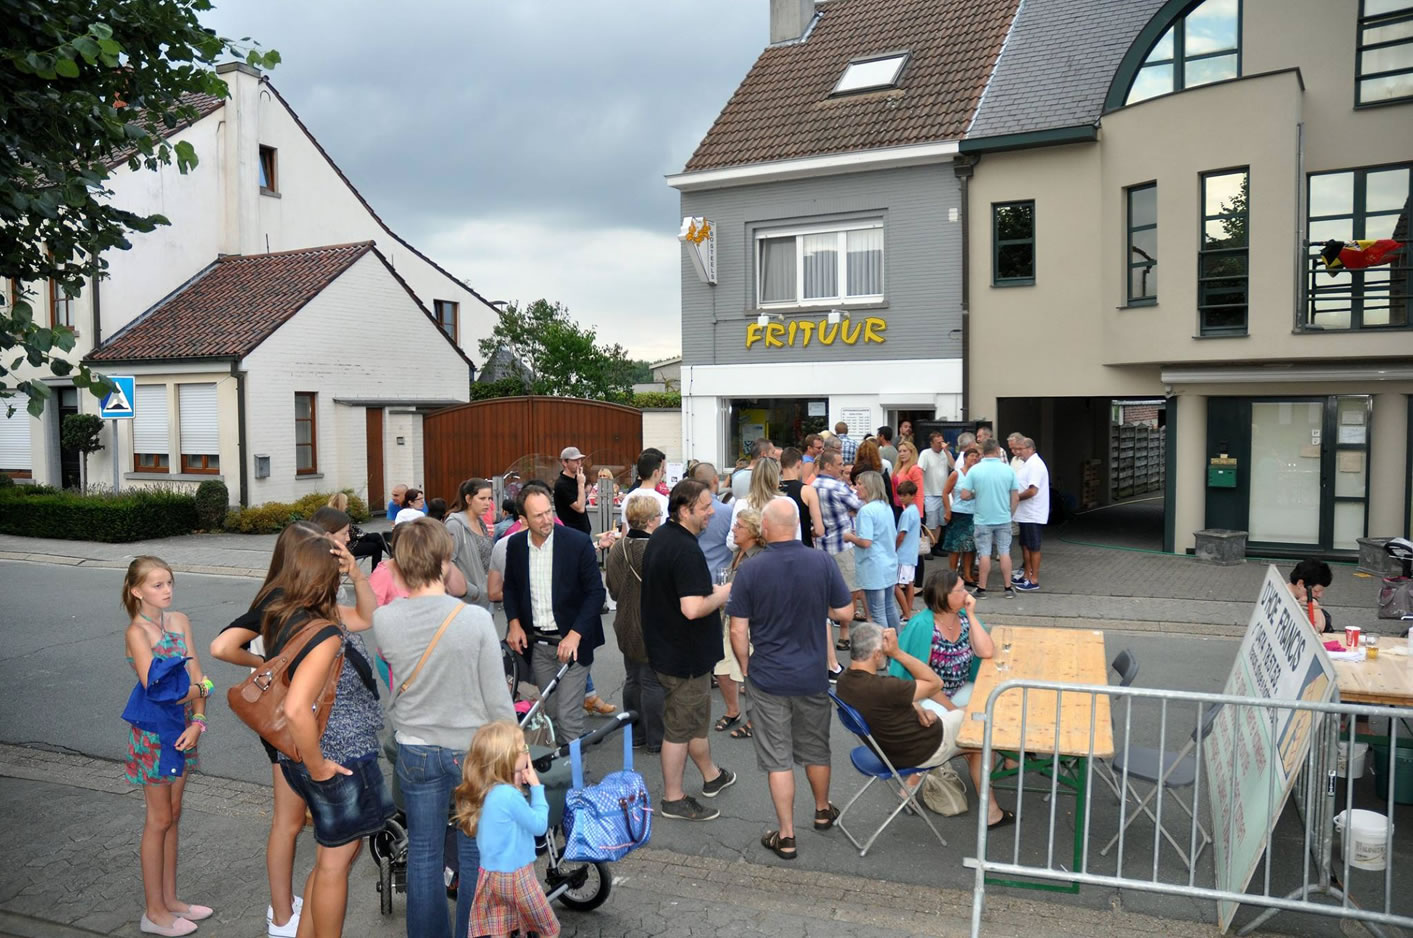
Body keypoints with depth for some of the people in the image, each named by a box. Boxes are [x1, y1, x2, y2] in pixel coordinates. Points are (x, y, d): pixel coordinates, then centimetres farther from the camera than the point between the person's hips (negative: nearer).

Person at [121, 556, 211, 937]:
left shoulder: (180, 620, 3)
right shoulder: (137, 631, -15)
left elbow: (196, 675, 1)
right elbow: (156, 688, -23)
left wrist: (198, 722, -10)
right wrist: (199, 689, -9)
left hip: (182, 728, 6)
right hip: (154, 731, -6)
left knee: (172, 815, 15)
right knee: (159, 819, 4)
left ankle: (169, 898, 27)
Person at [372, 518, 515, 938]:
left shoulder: (384, 620, -14)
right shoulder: (476, 619, -22)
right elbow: (497, 698, -15)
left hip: (415, 750, 3)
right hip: (471, 749, -2)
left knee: (423, 852, 18)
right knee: (475, 856, 14)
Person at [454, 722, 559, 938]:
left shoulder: (484, 791, -2)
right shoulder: (509, 795, -27)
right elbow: (539, 826, -13)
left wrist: (517, 785, -3)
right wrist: (536, 787, -8)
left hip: (491, 875, 8)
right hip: (515, 876, -7)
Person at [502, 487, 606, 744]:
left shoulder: (579, 542, -12)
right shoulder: (515, 544, 1)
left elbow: (595, 592, -10)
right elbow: (510, 587, 16)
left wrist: (575, 635, -18)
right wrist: (513, 622, 0)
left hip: (572, 642, -4)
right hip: (536, 643, 4)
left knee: (568, 716, -7)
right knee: (551, 714, 11)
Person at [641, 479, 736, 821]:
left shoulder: (660, 537, 4)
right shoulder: (686, 550, -28)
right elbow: (693, 609, -34)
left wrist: (711, 591, 12)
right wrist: (721, 596, -16)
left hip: (665, 645, 10)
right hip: (685, 654, -10)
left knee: (696, 715, 25)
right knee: (680, 726, 5)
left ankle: (711, 775, 43)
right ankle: (673, 799, 20)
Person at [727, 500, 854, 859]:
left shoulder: (750, 571, -15)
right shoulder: (822, 563, -11)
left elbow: (738, 631, -11)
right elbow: (846, 613, -3)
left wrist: (745, 667, 6)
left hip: (767, 679, -2)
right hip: (813, 676, 2)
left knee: (778, 759, 8)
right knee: (816, 750, 22)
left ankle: (786, 836, 15)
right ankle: (822, 811, 42)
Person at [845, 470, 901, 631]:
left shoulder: (866, 510, -17)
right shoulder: (886, 507, 10)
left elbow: (866, 542, -24)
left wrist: (850, 537, -5)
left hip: (874, 568, -9)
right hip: (890, 565, 9)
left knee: (877, 613, 0)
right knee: (889, 607, 19)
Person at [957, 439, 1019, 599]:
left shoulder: (974, 470, -9)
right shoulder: (1008, 470, -4)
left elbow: (964, 495, -10)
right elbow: (1015, 498, -1)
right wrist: (1010, 514, 13)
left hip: (983, 519, -1)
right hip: (1004, 519, 1)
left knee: (984, 554, 5)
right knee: (1004, 552, 9)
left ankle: (982, 589, 9)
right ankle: (1008, 588, 13)